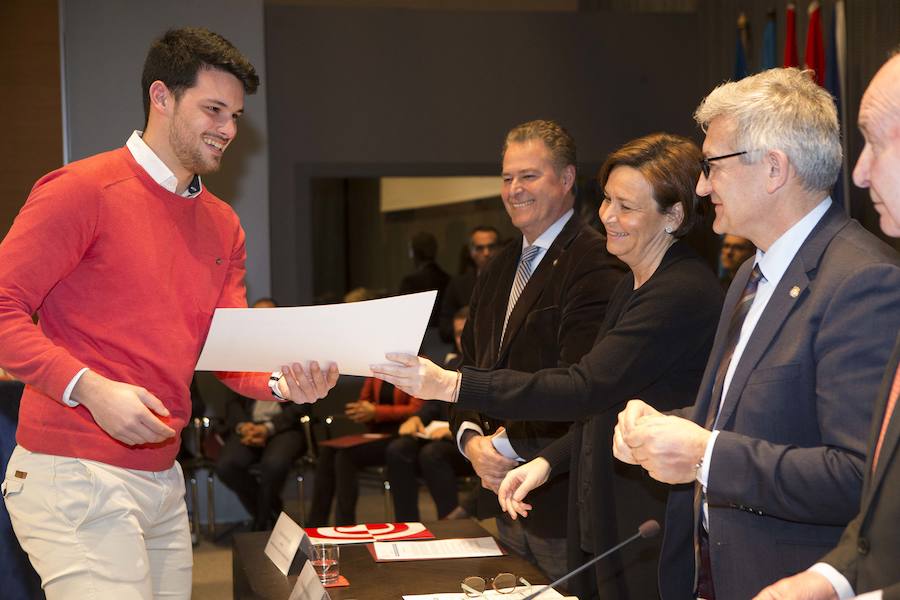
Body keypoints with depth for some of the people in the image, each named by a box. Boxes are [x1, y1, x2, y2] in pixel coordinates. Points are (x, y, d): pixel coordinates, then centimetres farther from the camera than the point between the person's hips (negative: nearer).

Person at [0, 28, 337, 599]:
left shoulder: (224, 225, 13)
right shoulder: (82, 189, -9)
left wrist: (281, 383, -10)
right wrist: (90, 389, -22)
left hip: (164, 479, 7)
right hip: (75, 478, -7)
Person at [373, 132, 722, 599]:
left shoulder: (684, 293, -19)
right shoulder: (631, 288, 14)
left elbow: (586, 389, -25)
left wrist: (451, 384, -26)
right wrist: (549, 461, 5)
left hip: (656, 540, -9)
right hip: (605, 524, 9)